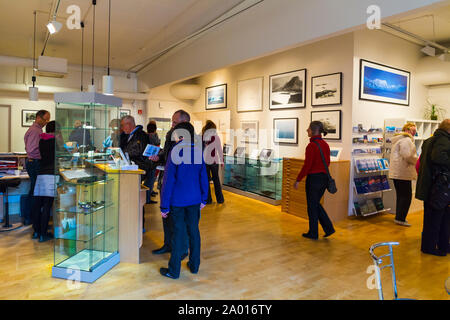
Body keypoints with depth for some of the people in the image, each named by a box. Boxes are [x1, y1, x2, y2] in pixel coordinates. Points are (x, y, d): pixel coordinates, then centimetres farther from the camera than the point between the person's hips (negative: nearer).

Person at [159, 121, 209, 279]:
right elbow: (203, 177, 7)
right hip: (195, 200, 4)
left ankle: (174, 270, 17)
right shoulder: (198, 151, 2)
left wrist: (164, 206, -9)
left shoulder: (175, 152, -13)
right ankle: (194, 265, 28)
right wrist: (204, 199, 16)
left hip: (178, 201, -4)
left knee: (178, 233, 4)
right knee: (193, 231, 14)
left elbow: (168, 180, -13)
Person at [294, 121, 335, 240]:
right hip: (324, 177, 8)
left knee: (312, 206, 6)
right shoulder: (325, 144, 7)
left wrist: (298, 180, -12)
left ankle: (313, 233, 19)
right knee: (316, 204, 22)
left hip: (314, 178, -8)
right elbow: (327, 162, 13)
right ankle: (328, 228, 20)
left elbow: (307, 165, -19)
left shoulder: (311, 146, -18)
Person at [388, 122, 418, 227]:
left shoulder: (398, 139, 20)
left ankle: (399, 217, 22)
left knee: (401, 196, 16)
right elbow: (408, 156, -23)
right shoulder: (406, 140, -13)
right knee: (406, 196, -4)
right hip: (403, 173, -11)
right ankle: (400, 219, 1)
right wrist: (418, 161, -6)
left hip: (397, 172, 11)